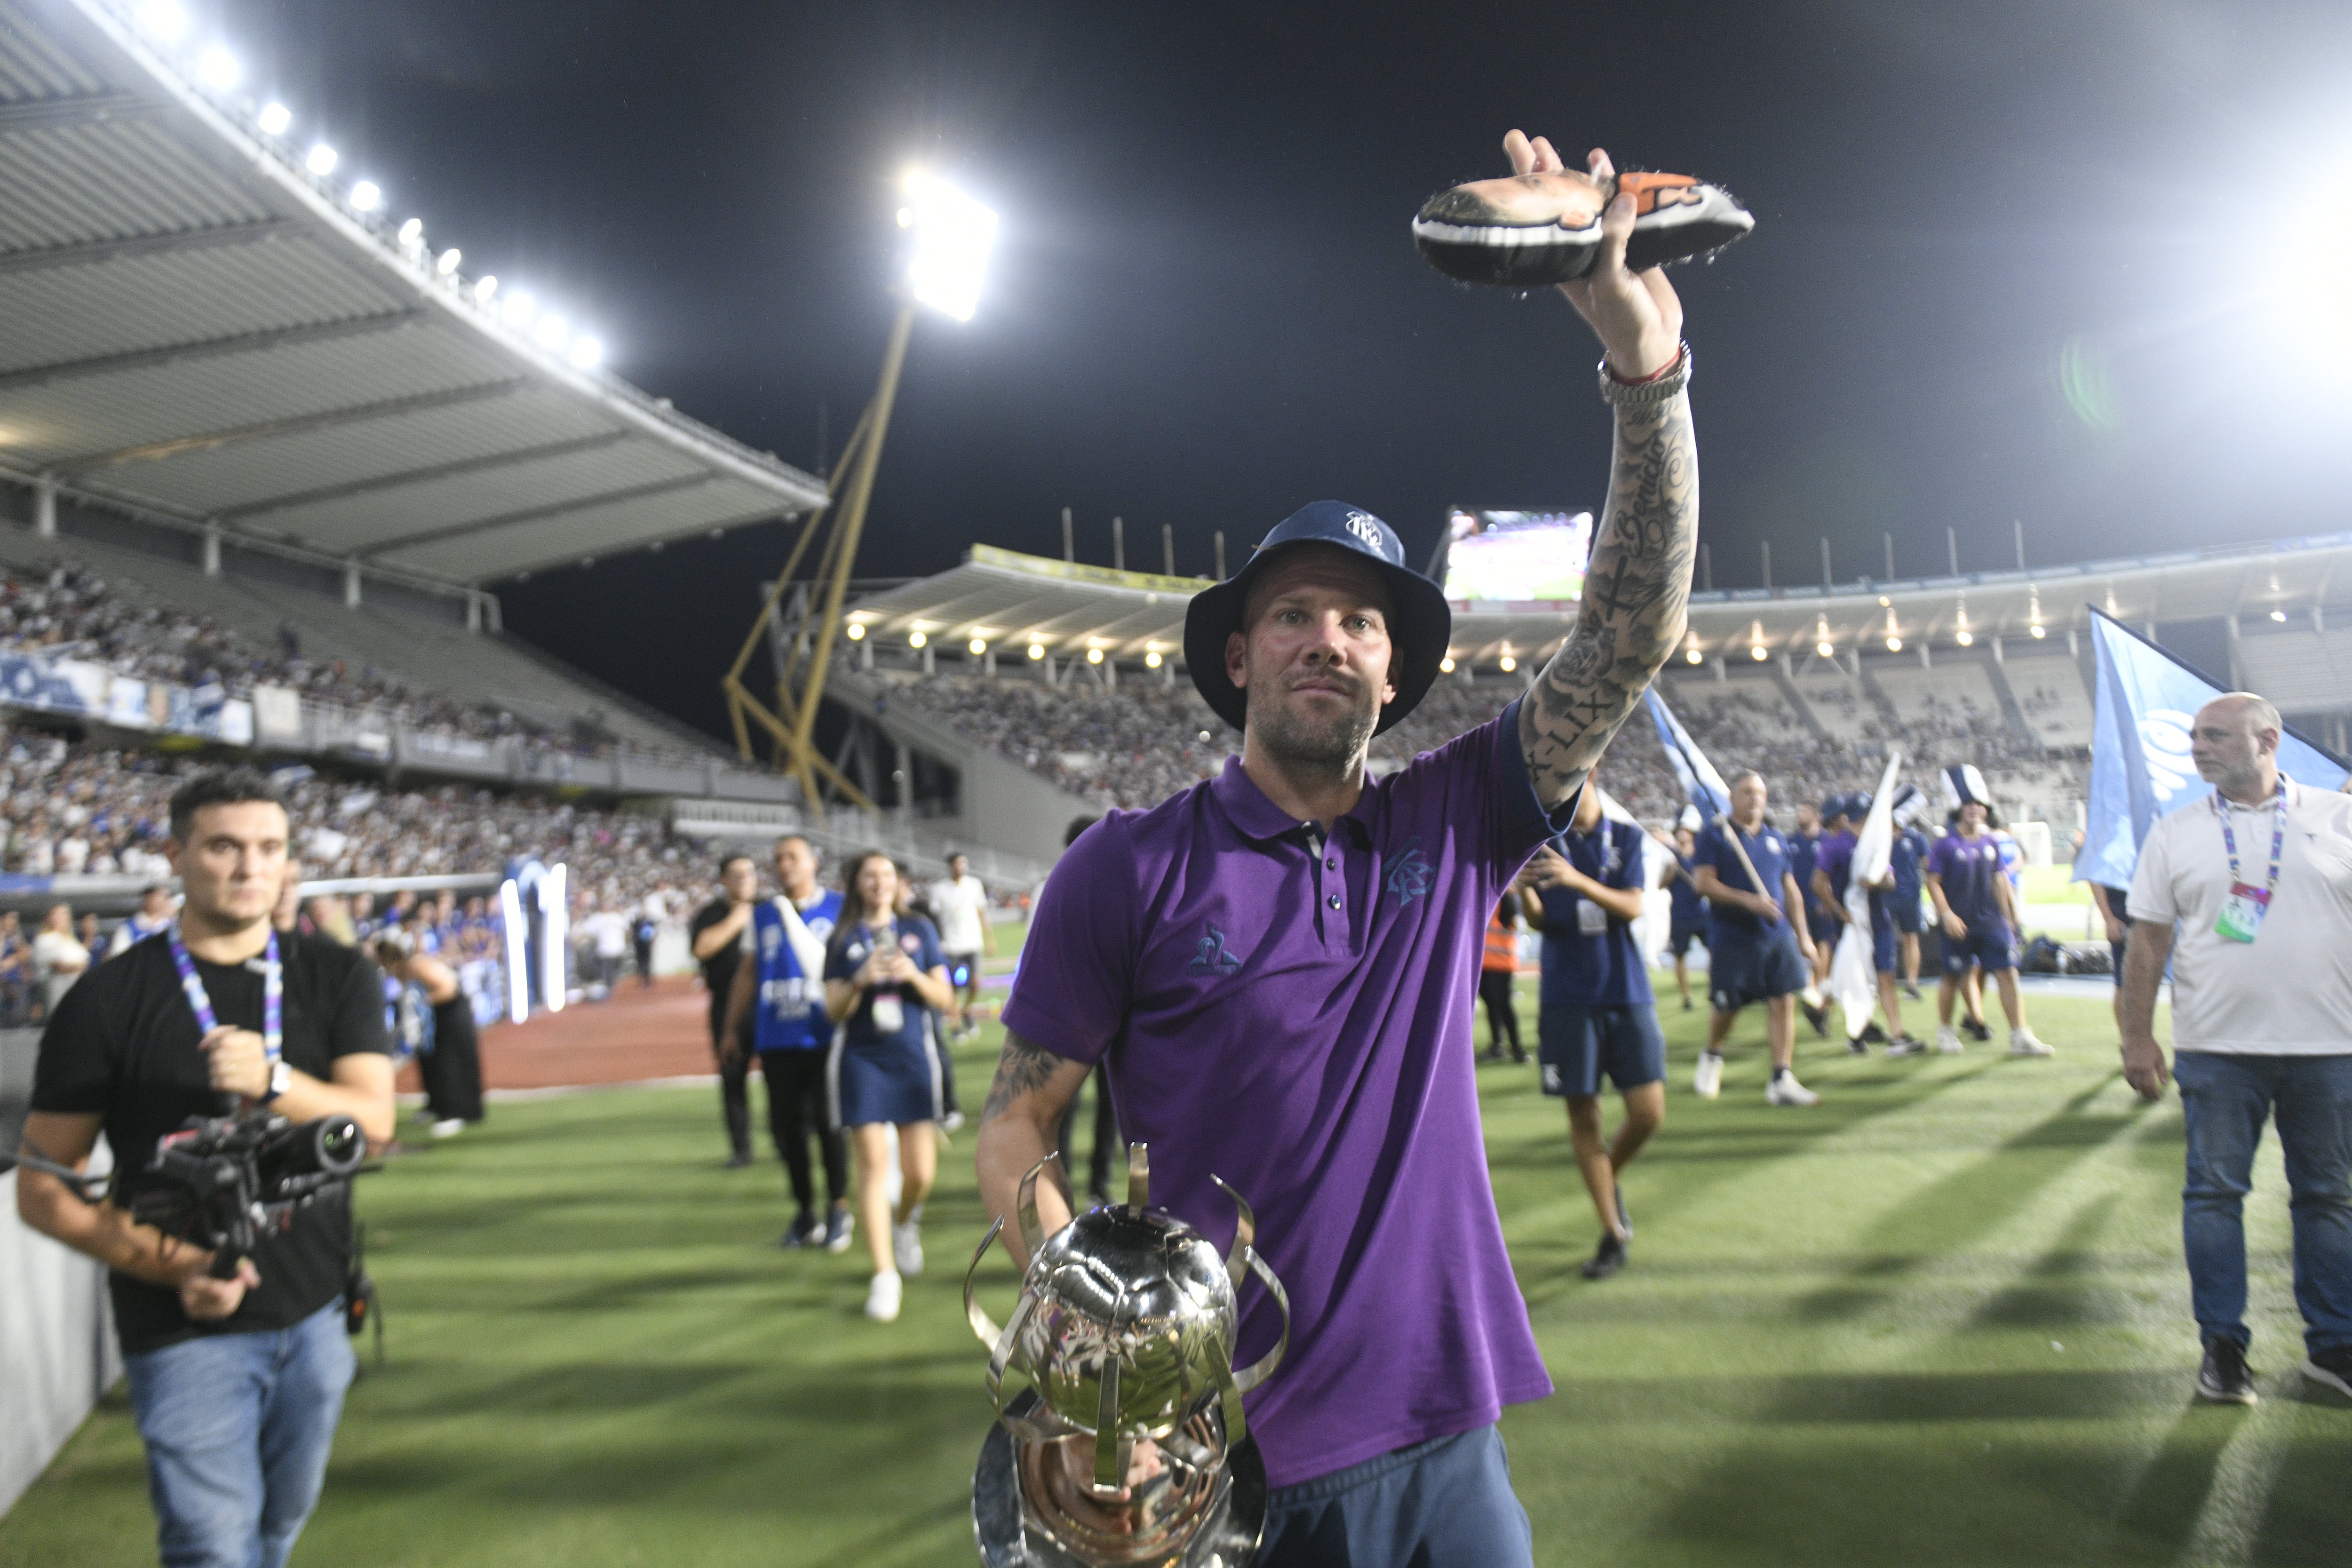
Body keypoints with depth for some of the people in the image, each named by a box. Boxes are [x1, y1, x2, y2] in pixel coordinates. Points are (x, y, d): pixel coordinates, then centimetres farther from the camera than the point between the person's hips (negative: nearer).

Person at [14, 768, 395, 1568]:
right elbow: (43, 1188, -6)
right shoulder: (109, 1000, -7)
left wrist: (272, 1080, -31)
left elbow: (374, 1120, -12)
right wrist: (173, 1266, -19)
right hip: (186, 1329, -3)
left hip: (316, 1314, 3)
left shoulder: (338, 977, 0)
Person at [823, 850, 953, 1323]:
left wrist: (914, 976, -14)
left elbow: (945, 1000, 4)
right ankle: (885, 1274, 2)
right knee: (872, 1164, -7)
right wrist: (860, 981, -19)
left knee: (920, 1172, 0)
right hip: (861, 1059, -1)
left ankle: (905, 1223, 34)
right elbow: (835, 1010, 0)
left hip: (913, 1058, 1)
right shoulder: (843, 940, 5)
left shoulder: (920, 930, 7)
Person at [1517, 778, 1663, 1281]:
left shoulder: (1626, 837, 4)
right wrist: (1524, 891, -25)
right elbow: (1538, 920, -3)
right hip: (1569, 998, 0)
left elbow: (1633, 907, -9)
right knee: (1583, 1114, 1)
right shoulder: (1542, 842, 3)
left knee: (1648, 1111, -3)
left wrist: (1578, 881, -26)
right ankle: (1613, 1233, 14)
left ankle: (1612, 1180, 28)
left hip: (1628, 993, 1)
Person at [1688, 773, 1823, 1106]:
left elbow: (1791, 890, 18)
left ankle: (1782, 1080, 0)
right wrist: (1748, 900, -21)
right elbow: (1704, 883, -11)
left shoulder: (1778, 839, 13)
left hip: (1778, 937, 4)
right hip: (1731, 938, -4)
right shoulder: (1715, 835, -2)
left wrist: (1803, 936, 14)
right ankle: (1711, 1057, 32)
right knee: (1726, 1007, 3)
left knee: (1783, 1003, -4)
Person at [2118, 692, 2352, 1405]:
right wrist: (2138, 1037, -1)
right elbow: (2149, 940, 3)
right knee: (2215, 1194, 3)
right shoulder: (2175, 833, 4)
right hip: (2217, 1049, 0)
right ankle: (2223, 1346, 14)